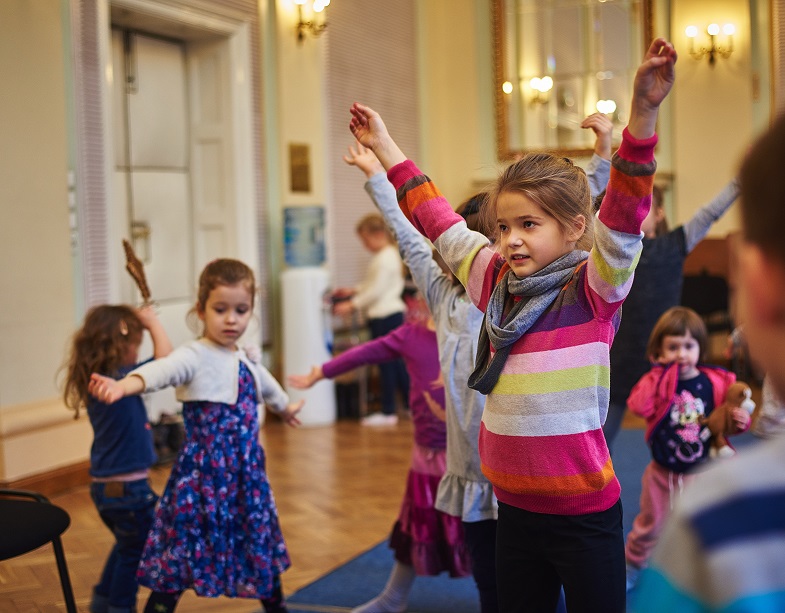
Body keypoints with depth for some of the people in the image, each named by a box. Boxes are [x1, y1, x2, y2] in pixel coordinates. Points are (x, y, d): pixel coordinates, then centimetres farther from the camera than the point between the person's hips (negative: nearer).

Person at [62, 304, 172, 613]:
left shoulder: (93, 380, 4)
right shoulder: (121, 378, -21)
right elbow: (165, 359, -24)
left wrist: (139, 322, 9)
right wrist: (152, 322, -11)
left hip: (104, 485, 9)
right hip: (128, 487, -9)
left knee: (125, 546, 28)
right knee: (134, 552, 11)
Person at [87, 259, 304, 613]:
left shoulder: (248, 361, 10)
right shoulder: (194, 357, -14)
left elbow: (269, 389, 33)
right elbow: (161, 370, -37)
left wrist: (286, 409, 53)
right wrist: (123, 386, -57)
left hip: (247, 477, 7)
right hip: (202, 477, -7)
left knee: (263, 554, 19)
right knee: (176, 569, -4)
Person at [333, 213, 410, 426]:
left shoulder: (385, 258, -16)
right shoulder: (386, 255, 16)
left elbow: (376, 290, -19)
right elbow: (372, 285, 23)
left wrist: (352, 305, -14)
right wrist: (354, 291, 12)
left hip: (385, 316, -10)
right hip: (389, 314, 10)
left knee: (386, 362, -4)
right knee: (395, 362, 14)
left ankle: (388, 412, 2)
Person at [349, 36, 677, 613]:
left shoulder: (594, 289, -10)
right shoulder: (498, 284, 5)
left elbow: (625, 212, -24)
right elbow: (439, 222, 15)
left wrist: (643, 112, -37)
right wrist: (385, 145, 22)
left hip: (584, 514, -5)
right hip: (515, 509, 6)